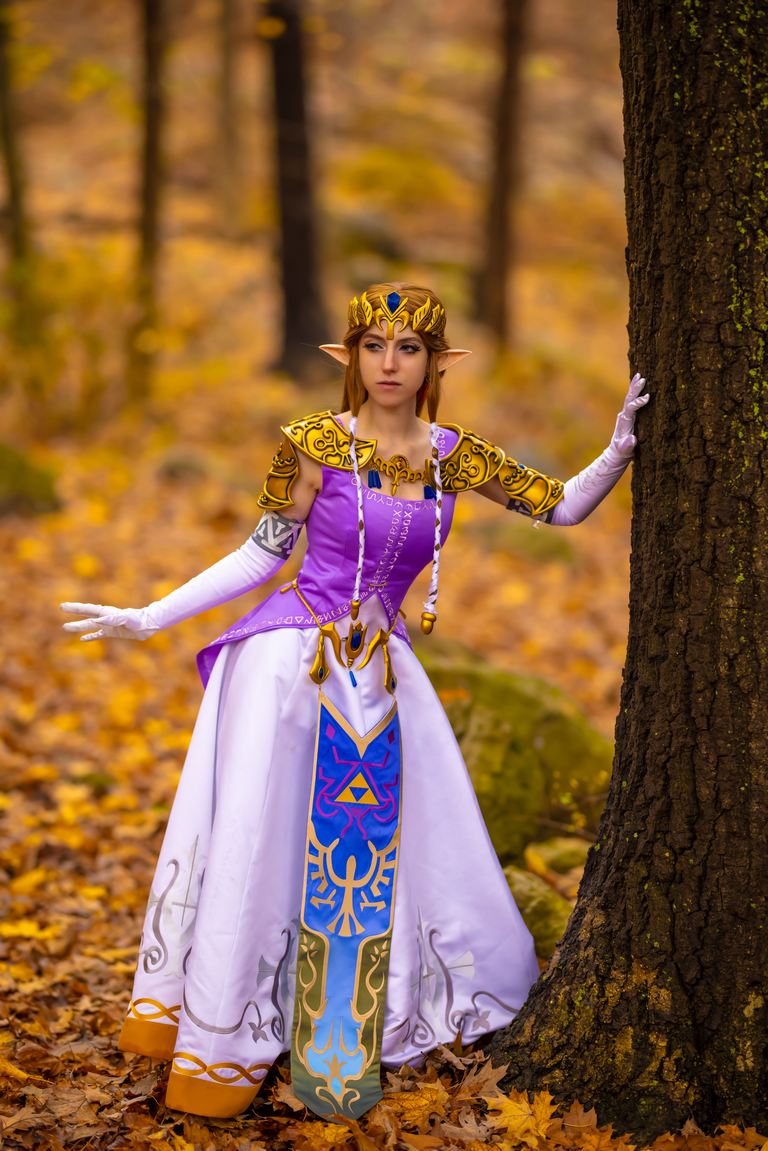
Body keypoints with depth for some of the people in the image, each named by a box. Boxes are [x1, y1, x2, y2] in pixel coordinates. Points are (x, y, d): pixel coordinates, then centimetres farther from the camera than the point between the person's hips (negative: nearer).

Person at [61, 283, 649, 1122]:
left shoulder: (453, 455, 3)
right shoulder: (317, 444, -7)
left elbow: (564, 508, 10)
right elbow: (262, 553, -2)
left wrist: (620, 451, -8)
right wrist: (147, 619, -5)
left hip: (380, 672, 4)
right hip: (293, 659, -4)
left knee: (368, 849, 4)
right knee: (257, 840, -3)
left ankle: (341, 1042, 19)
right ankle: (219, 1039, 10)